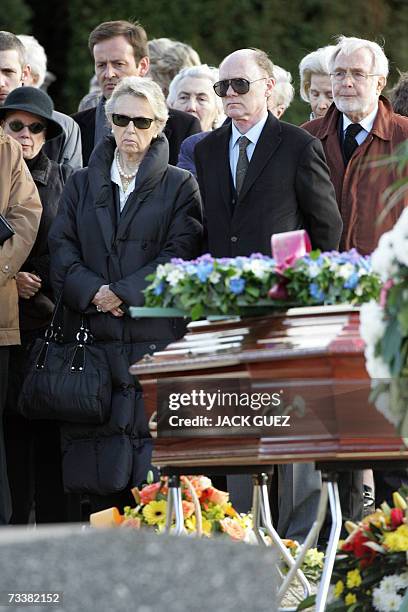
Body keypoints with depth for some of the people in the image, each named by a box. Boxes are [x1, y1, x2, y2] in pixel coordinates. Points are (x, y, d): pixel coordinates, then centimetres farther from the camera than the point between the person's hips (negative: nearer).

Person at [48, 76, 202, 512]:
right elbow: (62, 250, 7)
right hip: (93, 339, 3)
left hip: (157, 339, -3)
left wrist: (122, 293, -12)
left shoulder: (180, 186, 8)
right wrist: (93, 292, -11)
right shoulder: (82, 185, 17)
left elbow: (179, 256, -3)